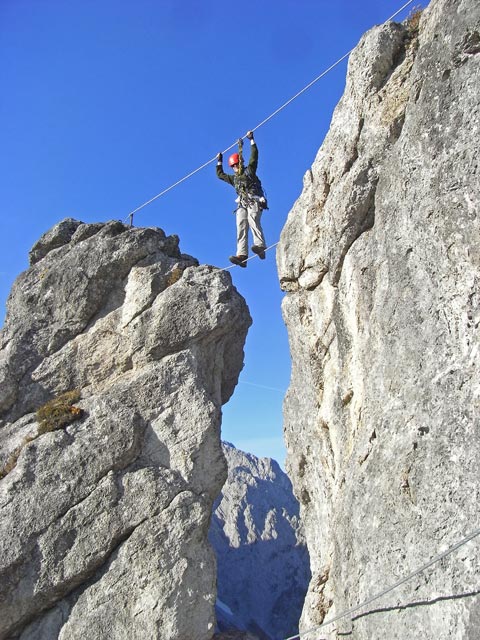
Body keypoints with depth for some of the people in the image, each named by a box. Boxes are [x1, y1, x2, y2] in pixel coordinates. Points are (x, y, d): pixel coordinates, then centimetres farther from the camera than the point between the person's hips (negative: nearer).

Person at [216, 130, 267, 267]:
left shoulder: (249, 171, 17)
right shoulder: (234, 178, 31)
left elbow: (254, 156, 7)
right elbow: (220, 174, 41)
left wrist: (251, 140, 6)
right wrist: (219, 162, 39)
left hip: (255, 202, -5)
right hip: (242, 205, 5)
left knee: (252, 220, -32)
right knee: (241, 227, -14)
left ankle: (260, 246, -46)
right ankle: (241, 255, -29)